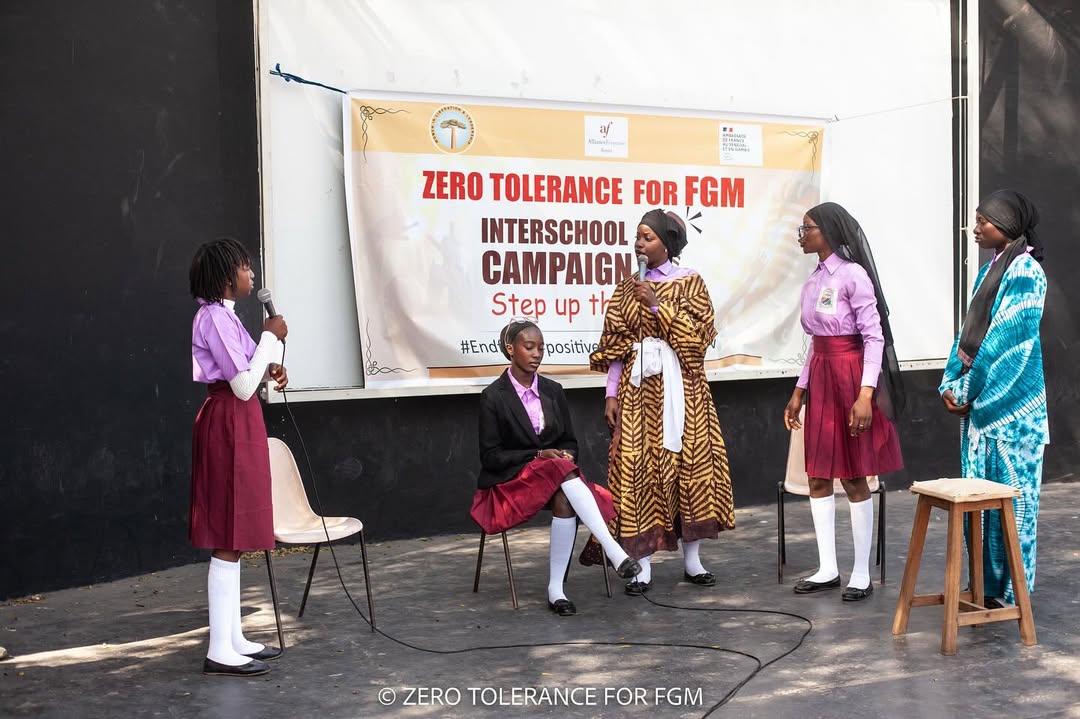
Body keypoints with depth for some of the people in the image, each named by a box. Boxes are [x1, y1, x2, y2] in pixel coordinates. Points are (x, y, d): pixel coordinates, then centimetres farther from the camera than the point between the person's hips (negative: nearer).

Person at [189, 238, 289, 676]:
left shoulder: (219, 315, 15)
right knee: (228, 539, -7)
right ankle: (220, 651, -2)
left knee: (232, 538, 12)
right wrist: (271, 338, -12)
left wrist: (269, 370, 4)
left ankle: (233, 639, 19)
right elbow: (243, 386, -20)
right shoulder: (216, 318, -16)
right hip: (230, 425, -11)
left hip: (233, 424, 11)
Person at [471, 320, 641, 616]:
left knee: (565, 500, -33)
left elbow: (569, 442, 16)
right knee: (562, 471, -34)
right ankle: (613, 550, -43)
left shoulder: (553, 391, 10)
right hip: (512, 481, -4)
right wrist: (539, 456, -17)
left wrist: (565, 455, -9)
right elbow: (490, 456, -7)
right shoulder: (493, 396, -4)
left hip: (556, 475, 4)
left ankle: (555, 589, -29)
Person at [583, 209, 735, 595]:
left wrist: (658, 306, -12)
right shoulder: (628, 288, 11)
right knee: (637, 466, -4)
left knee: (688, 462, 1)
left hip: (680, 387, -1)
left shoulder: (690, 282, 3)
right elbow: (615, 345, 8)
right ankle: (643, 565, 1)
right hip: (638, 388, 2)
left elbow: (699, 334, -7)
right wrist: (611, 392, 1)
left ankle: (692, 559, 13)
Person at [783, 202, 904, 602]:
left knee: (854, 478, 0)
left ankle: (861, 575, 11)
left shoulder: (853, 275, -13)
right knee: (818, 477, 8)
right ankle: (827, 569, 18)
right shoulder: (813, 282, 12)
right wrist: (799, 391, 17)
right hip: (820, 380, 8)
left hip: (850, 379, -8)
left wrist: (865, 393, -21)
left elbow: (874, 337, -15)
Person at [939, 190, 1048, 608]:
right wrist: (951, 383, 4)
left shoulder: (1024, 272, -12)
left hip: (1009, 402, -8)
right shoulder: (989, 270, 14)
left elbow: (1008, 340, -18)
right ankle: (985, 582, 21)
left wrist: (969, 391, -14)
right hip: (979, 398, 8)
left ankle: (1009, 589, 8)